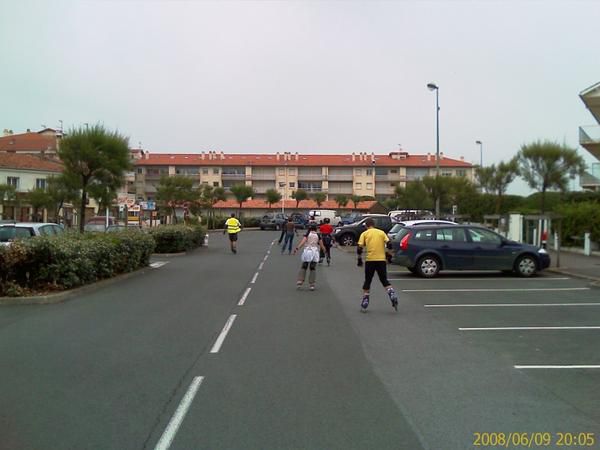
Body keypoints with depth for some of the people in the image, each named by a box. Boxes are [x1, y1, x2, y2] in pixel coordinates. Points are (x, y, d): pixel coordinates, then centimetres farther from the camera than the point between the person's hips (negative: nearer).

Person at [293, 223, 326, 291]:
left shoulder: (307, 234, 1)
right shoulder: (318, 235, 7)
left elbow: (303, 241, -14)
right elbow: (321, 245, 9)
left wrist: (297, 248, -21)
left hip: (307, 250, -2)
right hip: (315, 251, 2)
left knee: (303, 267, 10)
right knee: (313, 268, 7)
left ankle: (300, 280, -3)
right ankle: (312, 284, 4)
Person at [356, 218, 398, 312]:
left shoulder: (364, 234, 5)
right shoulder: (381, 232, 10)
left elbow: (359, 248, -4)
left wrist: (359, 259, 5)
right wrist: (387, 256, 10)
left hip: (370, 260, -1)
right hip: (381, 260, 2)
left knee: (367, 282, 10)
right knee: (385, 281, 13)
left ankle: (364, 304, 11)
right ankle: (393, 296, -9)